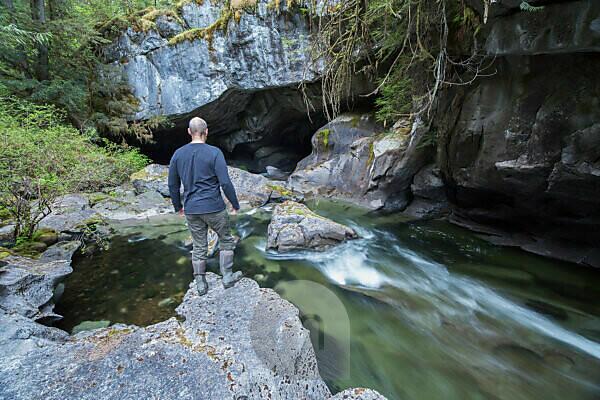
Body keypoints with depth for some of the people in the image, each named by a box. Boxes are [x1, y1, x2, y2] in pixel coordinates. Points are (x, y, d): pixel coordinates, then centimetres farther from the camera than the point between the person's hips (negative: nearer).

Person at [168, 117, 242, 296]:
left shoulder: (178, 154, 4)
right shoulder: (214, 153, -11)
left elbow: (173, 184, 10)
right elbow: (225, 183, -15)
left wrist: (178, 206, 21)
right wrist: (235, 204, -3)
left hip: (191, 210, 4)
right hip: (214, 208, -4)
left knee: (199, 247, 15)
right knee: (226, 240, 16)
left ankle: (201, 284, 25)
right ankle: (227, 276, 19)